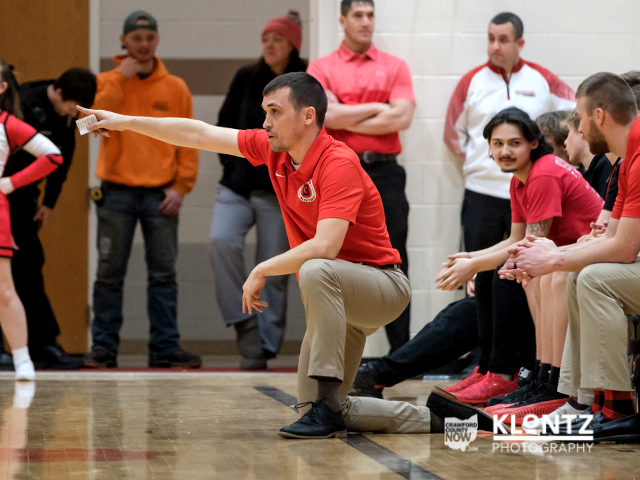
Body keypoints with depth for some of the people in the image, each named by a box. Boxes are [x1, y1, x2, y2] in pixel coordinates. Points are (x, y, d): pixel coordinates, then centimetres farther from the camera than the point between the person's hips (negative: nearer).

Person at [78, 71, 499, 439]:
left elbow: (325, 247, -34)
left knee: (315, 272, -40)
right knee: (314, 415, -1)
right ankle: (429, 417, 11)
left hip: (382, 285, -8)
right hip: (337, 299, 8)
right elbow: (200, 135, 8)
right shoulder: (272, 150, 2)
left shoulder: (338, 162, -23)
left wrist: (262, 271, -22)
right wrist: (124, 122, 8)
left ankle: (325, 404, -36)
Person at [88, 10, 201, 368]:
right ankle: (104, 346, 6)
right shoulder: (108, 82, 6)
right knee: (110, 272, 1)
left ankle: (165, 346, 3)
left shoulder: (175, 88, 7)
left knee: (164, 272, 0)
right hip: (117, 192, 0)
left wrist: (181, 186, -3)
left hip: (161, 194, 1)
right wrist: (119, 78, -12)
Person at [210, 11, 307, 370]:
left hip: (279, 193, -3)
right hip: (238, 185, 3)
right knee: (222, 241, -22)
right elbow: (225, 124, 15)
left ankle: (261, 353, 6)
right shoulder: (246, 79, 9)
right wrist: (231, 163, 6)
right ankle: (245, 325, -12)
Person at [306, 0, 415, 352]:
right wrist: (378, 108, -2)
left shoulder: (394, 67, 10)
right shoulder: (322, 68, 7)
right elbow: (328, 116, -8)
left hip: (384, 171, 1)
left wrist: (347, 120, -4)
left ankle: (401, 350, 5)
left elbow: (402, 117, -4)